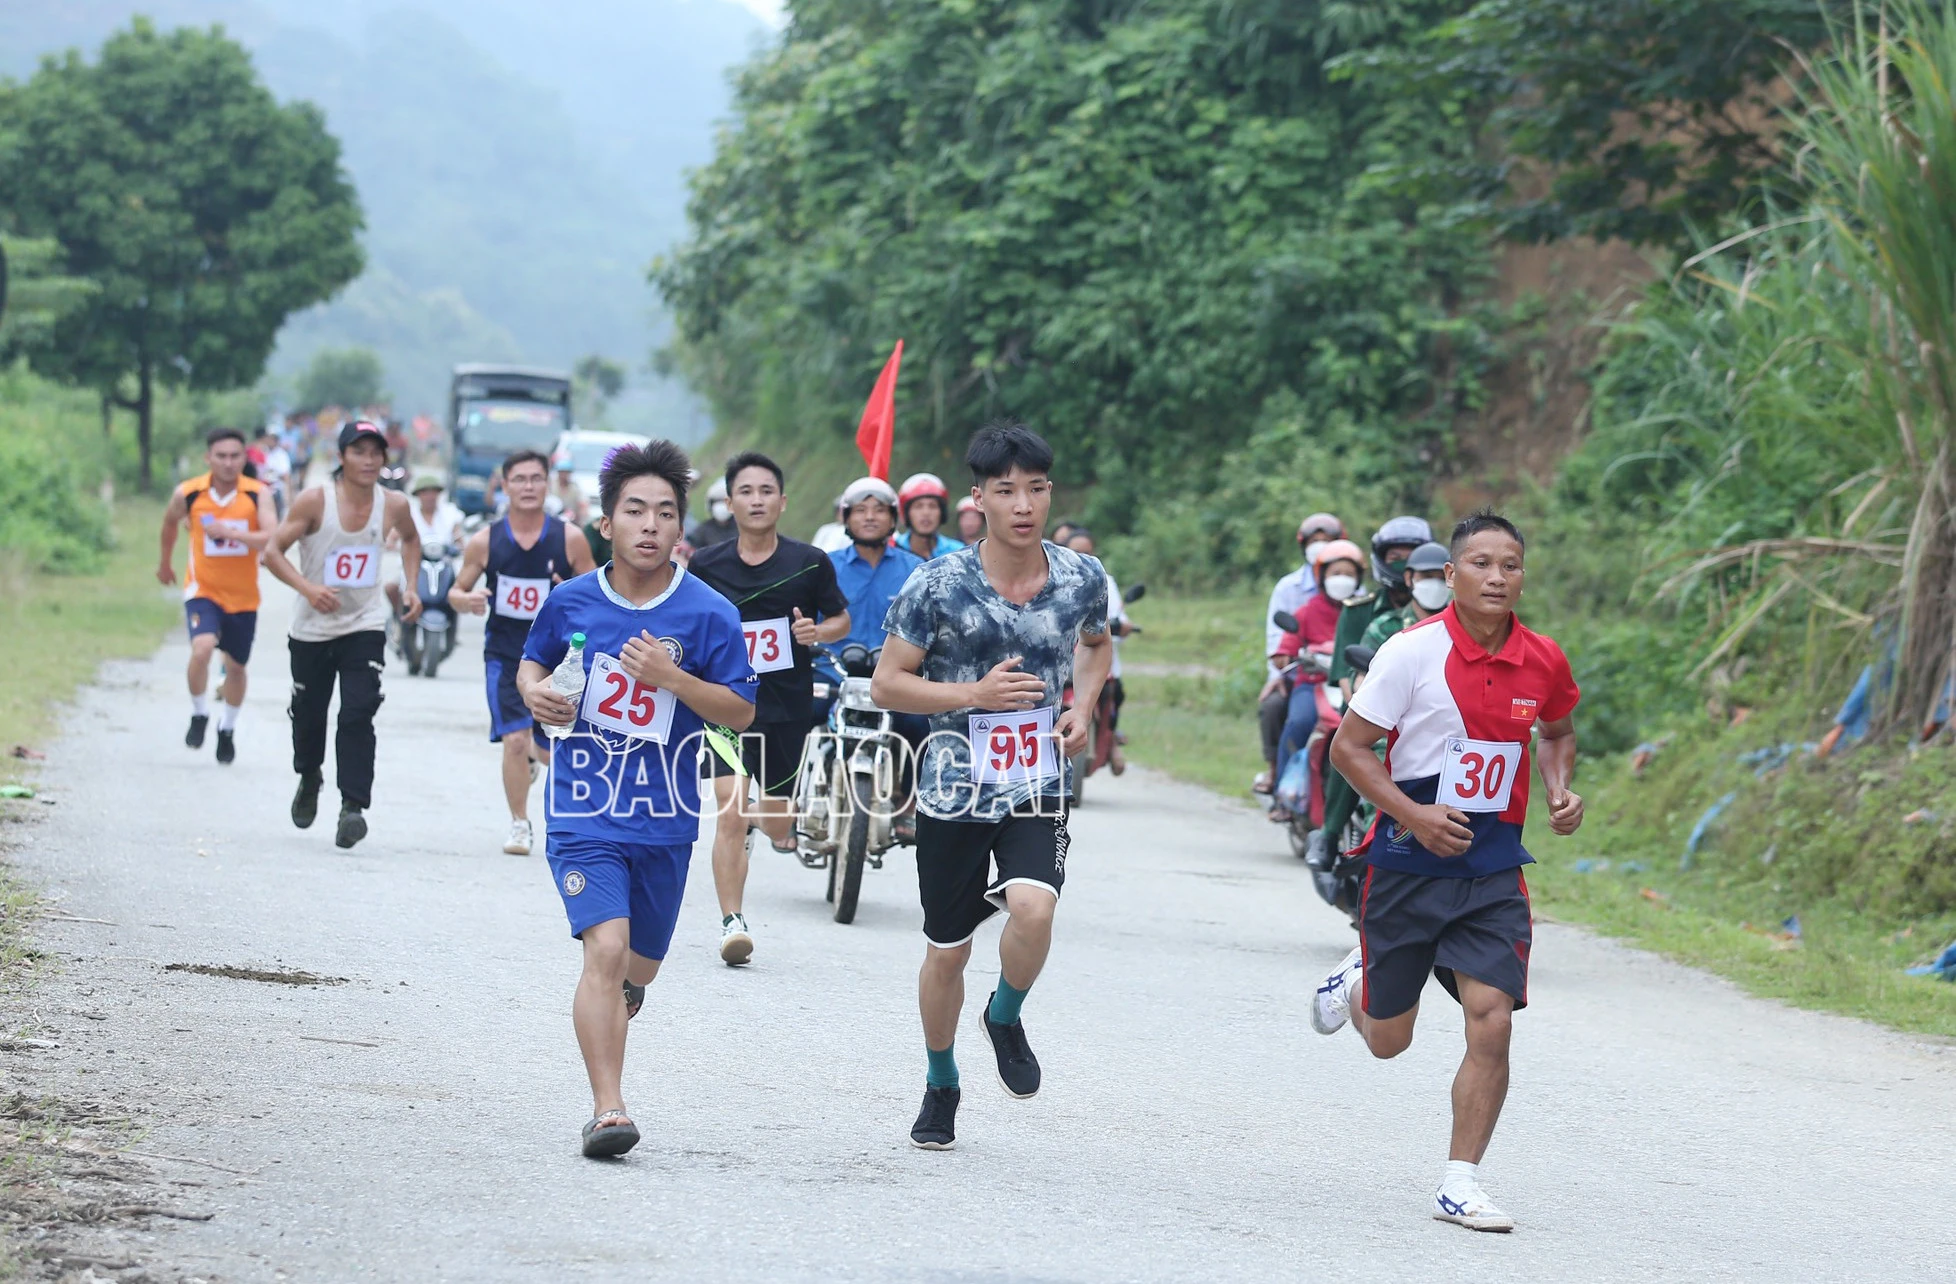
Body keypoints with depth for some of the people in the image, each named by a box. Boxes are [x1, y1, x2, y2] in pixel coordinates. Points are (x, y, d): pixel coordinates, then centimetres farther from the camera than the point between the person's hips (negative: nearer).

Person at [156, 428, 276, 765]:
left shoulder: (257, 494, -12)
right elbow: (170, 523, 13)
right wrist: (165, 563, 25)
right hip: (203, 589, -1)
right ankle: (199, 715, -3)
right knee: (202, 648, -26)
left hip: (243, 595, 1)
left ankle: (227, 728, 37)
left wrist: (231, 533, -35)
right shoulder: (189, 494, -9)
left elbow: (272, 540, -24)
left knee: (236, 666, 13)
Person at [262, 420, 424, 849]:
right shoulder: (314, 501, -14)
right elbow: (273, 552, -12)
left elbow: (410, 539, 19)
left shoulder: (393, 505, -4)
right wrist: (308, 588, -27)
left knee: (358, 714, -16)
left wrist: (411, 587, 7)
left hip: (365, 626, 0)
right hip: (313, 629, 0)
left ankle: (353, 806, -17)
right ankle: (309, 777, 44)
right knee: (308, 713, 14)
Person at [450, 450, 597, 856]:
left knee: (552, 751, 10)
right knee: (514, 739, -15)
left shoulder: (570, 539, -7)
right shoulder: (485, 541, -6)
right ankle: (520, 825, 4)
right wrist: (466, 600, -20)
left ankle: (535, 753, 49)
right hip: (504, 654, -1)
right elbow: (457, 590, 4)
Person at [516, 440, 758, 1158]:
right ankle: (607, 1111, -21)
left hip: (664, 820, 1)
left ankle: (616, 995, 56)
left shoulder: (708, 614, -7)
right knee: (605, 949, -20)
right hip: (584, 810, -1)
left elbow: (742, 713, -5)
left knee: (639, 964, 17)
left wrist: (671, 676, -20)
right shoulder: (570, 603, -1)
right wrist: (534, 692, -6)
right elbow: (533, 662, 18)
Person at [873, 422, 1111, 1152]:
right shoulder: (939, 585, -12)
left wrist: (1083, 708, 1)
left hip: (1038, 790, 1)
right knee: (948, 949, 10)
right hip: (954, 790, 0)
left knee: (1032, 908, -26)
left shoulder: (1081, 579, -4)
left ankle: (1006, 1018, 6)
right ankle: (941, 1086, 33)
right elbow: (887, 684, -6)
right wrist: (976, 694, -19)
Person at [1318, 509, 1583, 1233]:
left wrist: (1559, 791, 3)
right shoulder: (1413, 651, -13)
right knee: (1388, 1040, 9)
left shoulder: (1543, 662, 0)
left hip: (1493, 870, 2)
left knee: (1492, 1023, -12)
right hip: (1408, 864, -2)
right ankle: (1356, 985, 46)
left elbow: (1556, 733, 22)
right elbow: (1349, 746, -8)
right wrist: (1413, 814, -20)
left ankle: (1460, 1182, 0)